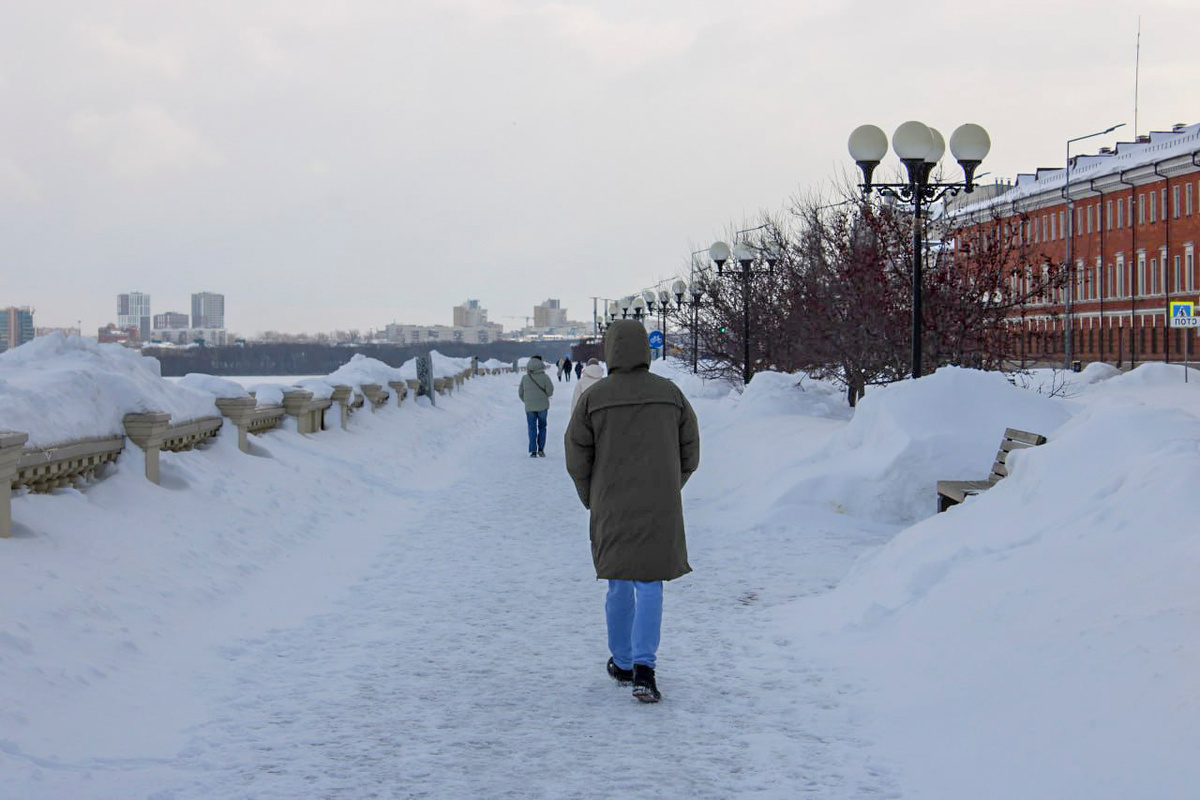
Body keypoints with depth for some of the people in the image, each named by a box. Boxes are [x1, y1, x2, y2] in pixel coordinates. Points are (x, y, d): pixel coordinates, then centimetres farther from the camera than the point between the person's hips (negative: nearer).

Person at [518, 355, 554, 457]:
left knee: (532, 428, 6)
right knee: (542, 427, 12)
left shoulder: (524, 378, 1)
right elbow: (550, 391, -10)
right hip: (542, 406, -1)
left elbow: (520, 393, 7)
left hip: (529, 407, 1)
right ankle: (541, 449, 7)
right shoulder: (544, 377, -8)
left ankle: (533, 451, -3)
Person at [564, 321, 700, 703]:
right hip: (659, 507, 0)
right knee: (649, 585, 3)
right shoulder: (670, 393, -3)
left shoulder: (592, 398, -8)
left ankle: (622, 663, 27)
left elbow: (577, 458, -4)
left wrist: (591, 499, 13)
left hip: (611, 508, 0)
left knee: (619, 585, 15)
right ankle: (644, 669, -12)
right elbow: (690, 454, 3)